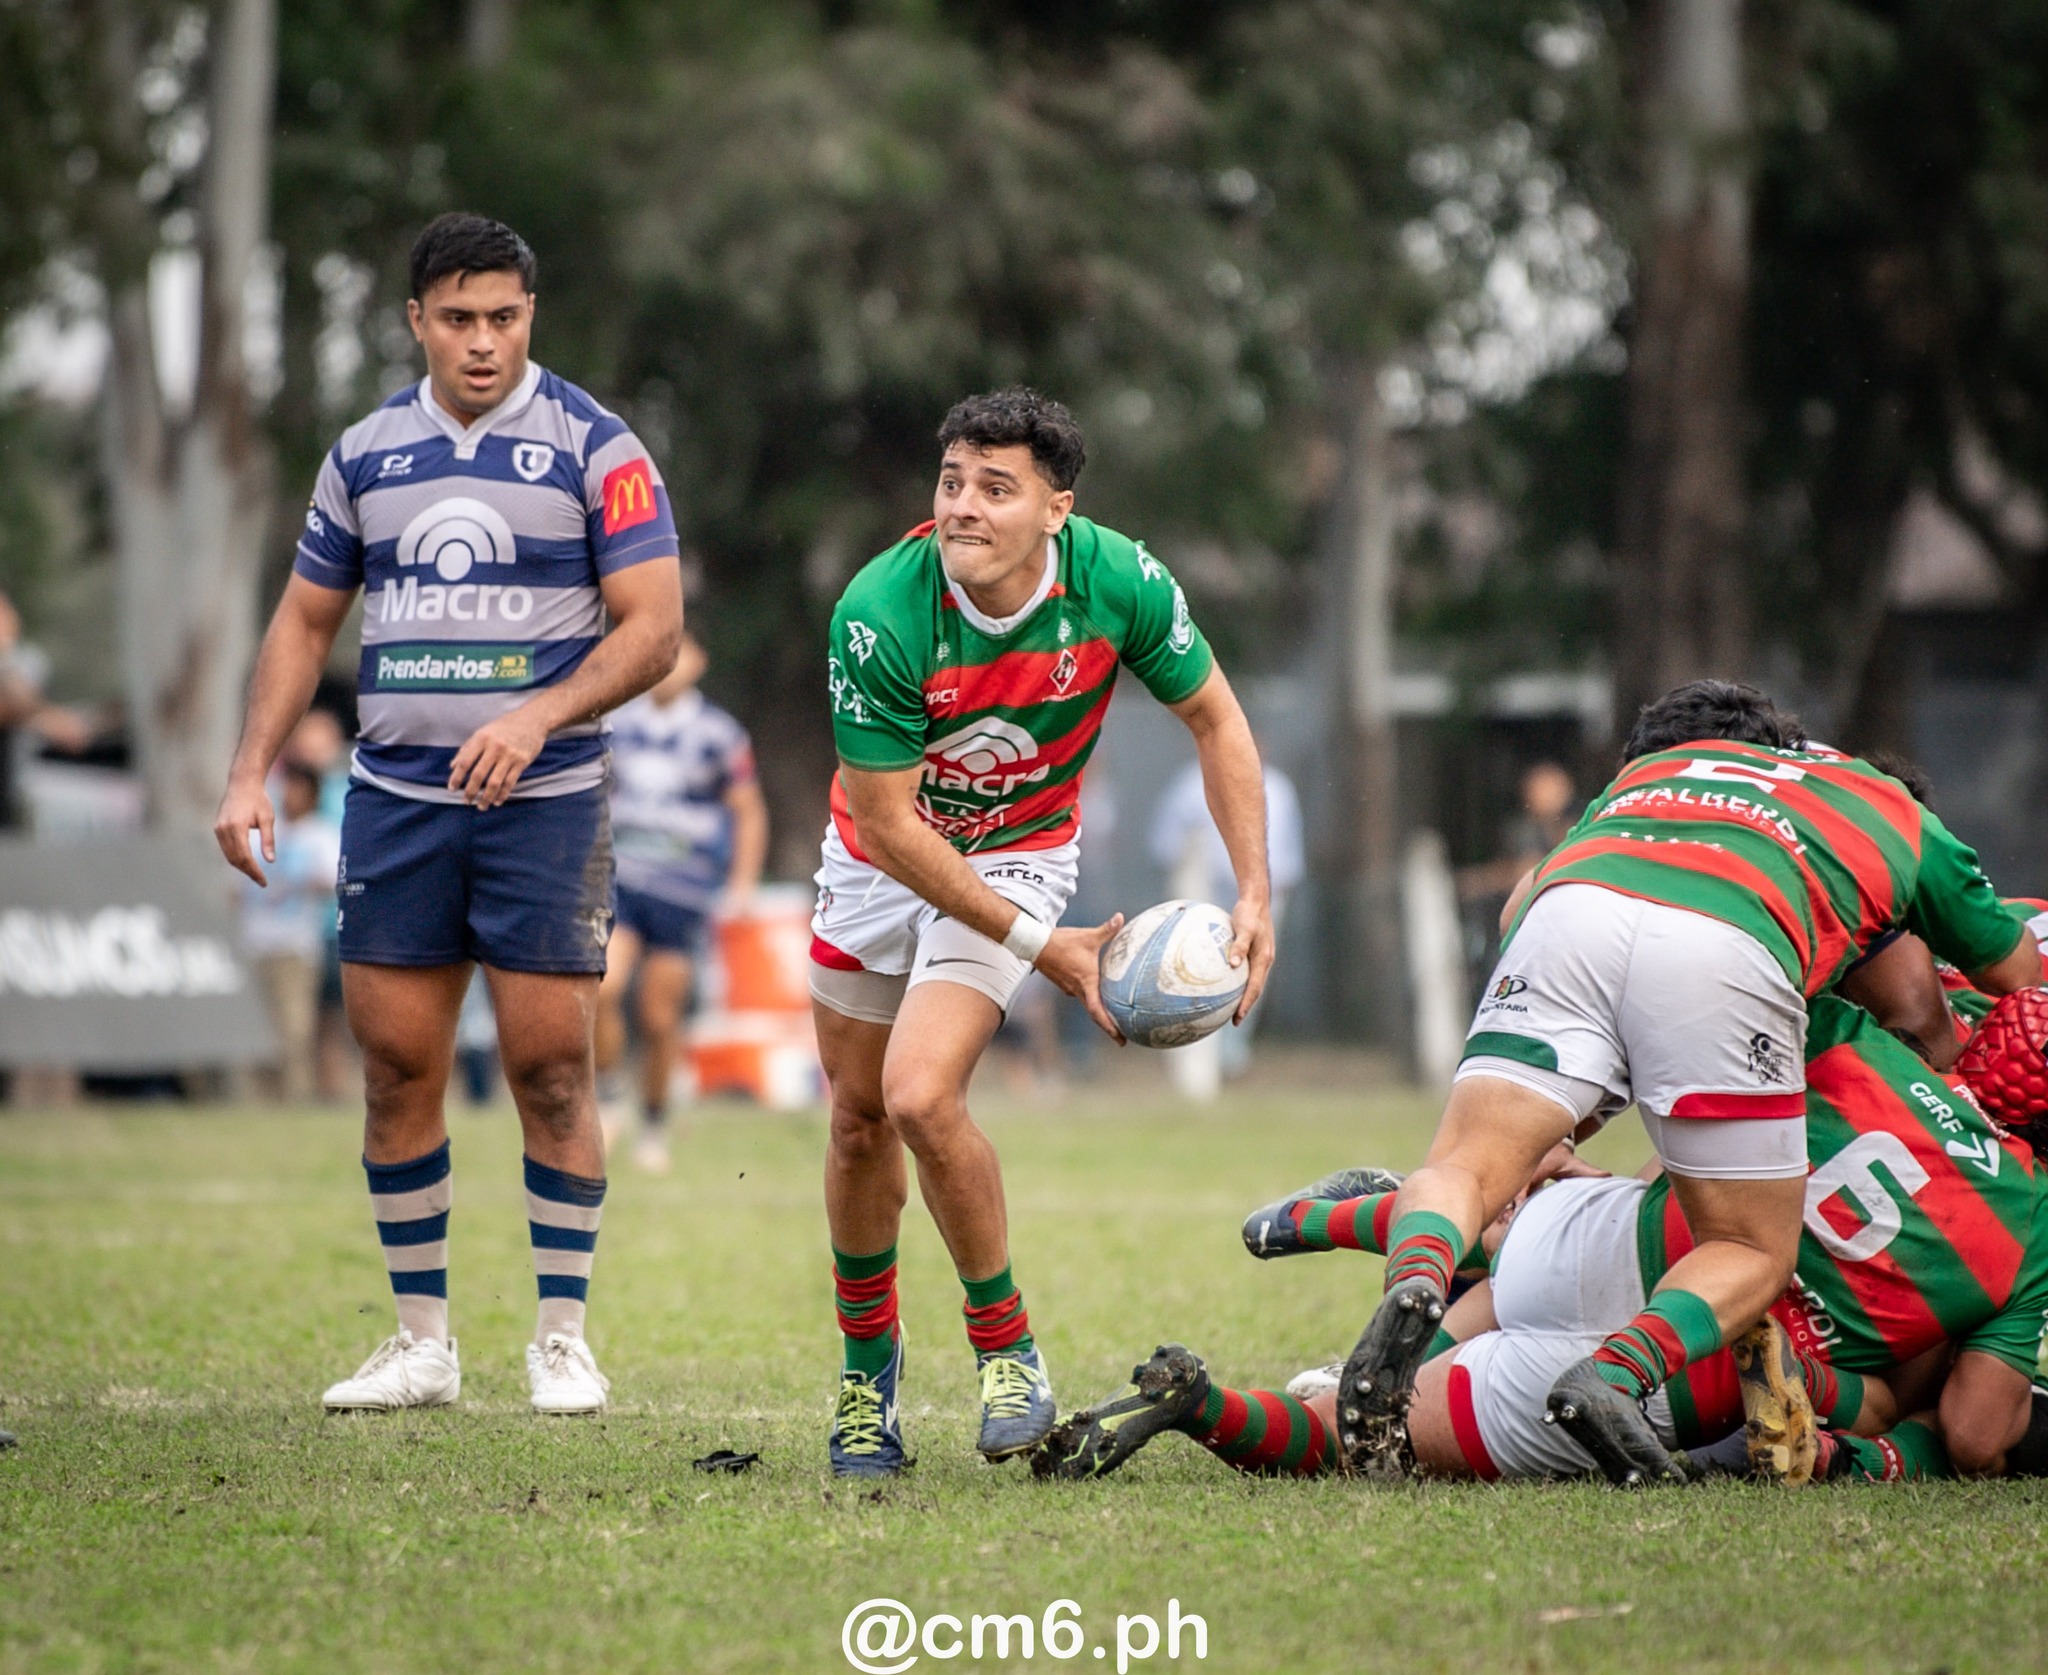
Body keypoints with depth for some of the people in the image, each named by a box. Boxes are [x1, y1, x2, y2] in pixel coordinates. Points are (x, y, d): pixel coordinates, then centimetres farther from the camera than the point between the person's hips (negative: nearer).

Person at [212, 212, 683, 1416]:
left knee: (551, 1066, -5)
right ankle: (422, 1342, 12)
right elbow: (307, 618, 17)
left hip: (543, 801, -3)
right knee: (398, 1067, 3)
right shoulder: (366, 453, 9)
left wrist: (539, 718, -21)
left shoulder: (594, 447, -3)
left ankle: (563, 1338, 5)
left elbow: (653, 625, -7)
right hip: (395, 801, 4)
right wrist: (253, 771, 7)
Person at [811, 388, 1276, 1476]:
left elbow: (1212, 718, -7)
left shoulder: (1118, 582, -25)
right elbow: (887, 823, -23)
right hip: (883, 857, 1)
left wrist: (1254, 891, -15)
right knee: (858, 1118, 9)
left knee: (920, 1096, -21)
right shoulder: (878, 615, -30)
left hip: (1015, 854, -1)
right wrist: (1042, 947, -24)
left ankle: (1005, 1345, -1)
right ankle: (867, 1366, 30)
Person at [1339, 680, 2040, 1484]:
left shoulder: (1643, 769, 43)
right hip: (1729, 949, -1)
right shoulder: (1898, 812, 40)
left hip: (1572, 905, 2)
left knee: (1465, 1169, 3)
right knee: (1751, 1254, 12)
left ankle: (1414, 1281, -33)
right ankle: (1616, 1372, -18)